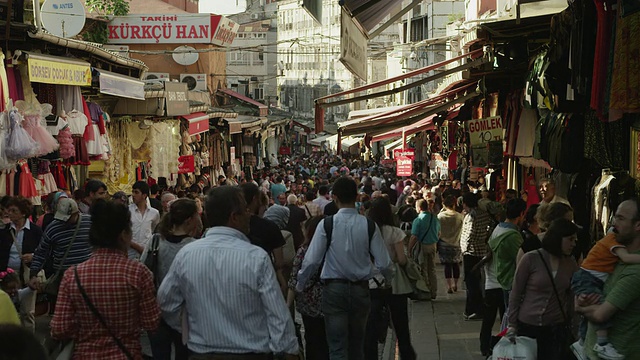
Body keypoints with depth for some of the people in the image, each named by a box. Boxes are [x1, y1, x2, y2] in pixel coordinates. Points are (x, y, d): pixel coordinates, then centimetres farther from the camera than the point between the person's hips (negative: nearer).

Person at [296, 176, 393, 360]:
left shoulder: (326, 224, -10)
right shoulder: (369, 225, -6)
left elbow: (311, 261, -10)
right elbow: (384, 264, -5)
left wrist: (299, 286, 6)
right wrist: (389, 278, 18)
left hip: (334, 289, -2)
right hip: (361, 289, 2)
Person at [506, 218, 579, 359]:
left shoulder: (571, 263, 3)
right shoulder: (531, 259, -9)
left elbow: (571, 296, 10)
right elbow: (515, 293, -4)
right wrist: (512, 324, -6)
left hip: (557, 328, 3)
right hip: (528, 326, -3)